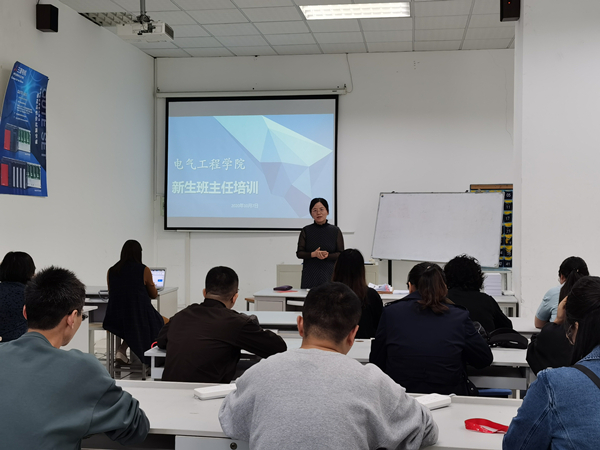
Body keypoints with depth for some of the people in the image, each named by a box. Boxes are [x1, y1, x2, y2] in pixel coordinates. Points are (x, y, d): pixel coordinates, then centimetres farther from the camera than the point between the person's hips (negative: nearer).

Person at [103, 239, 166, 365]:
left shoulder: (111, 271, 2)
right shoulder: (144, 270, -7)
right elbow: (154, 295, 5)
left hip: (115, 319, 5)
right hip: (140, 316, -4)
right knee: (165, 322, 22)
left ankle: (122, 350, 12)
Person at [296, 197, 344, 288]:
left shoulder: (335, 231, 5)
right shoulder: (306, 231, 6)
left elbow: (341, 254, 3)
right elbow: (299, 253, 4)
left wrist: (327, 255, -15)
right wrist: (313, 254, -14)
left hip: (329, 274, 0)